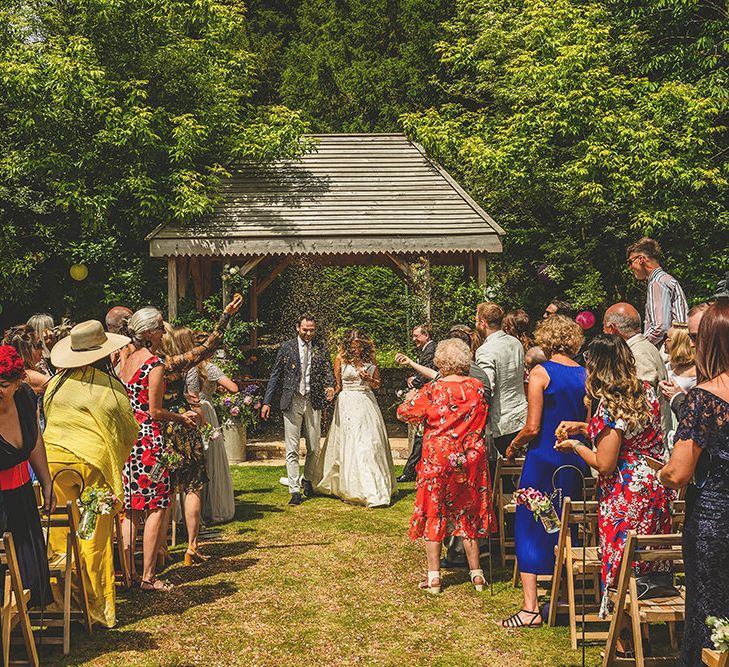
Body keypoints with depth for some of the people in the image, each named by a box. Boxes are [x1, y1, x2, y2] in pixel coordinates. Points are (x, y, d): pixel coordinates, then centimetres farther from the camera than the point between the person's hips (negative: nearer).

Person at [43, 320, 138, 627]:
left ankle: (62, 599, 19)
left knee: (61, 533, 12)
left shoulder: (55, 384, 4)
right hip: (93, 464, -3)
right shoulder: (111, 389, -7)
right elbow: (130, 431, -1)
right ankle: (100, 608, 12)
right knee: (95, 538, 5)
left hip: (53, 458, 3)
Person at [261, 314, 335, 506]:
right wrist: (267, 402, 0)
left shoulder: (321, 348, 7)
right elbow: (275, 375, 5)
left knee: (314, 448, 10)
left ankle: (307, 480, 33)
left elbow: (327, 371, 2)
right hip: (292, 402, -2)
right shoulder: (287, 347, 3)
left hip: (313, 401, 2)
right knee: (292, 449, -3)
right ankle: (295, 491, 0)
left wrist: (330, 386, -21)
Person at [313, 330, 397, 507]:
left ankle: (376, 489, 11)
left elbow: (377, 385, 15)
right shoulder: (341, 358, 0)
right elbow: (336, 385, 5)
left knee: (372, 443, 1)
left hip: (368, 402, 3)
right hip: (347, 404, -3)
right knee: (350, 445, -5)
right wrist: (331, 401, 4)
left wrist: (369, 379, -4)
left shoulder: (369, 359, 8)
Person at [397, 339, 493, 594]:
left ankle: (434, 578, 10)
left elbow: (403, 413, -2)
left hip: (437, 460, -3)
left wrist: (411, 397, 20)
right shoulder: (477, 387, -3)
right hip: (471, 461, 3)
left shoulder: (432, 391, -13)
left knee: (433, 515, 8)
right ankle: (477, 573, 19)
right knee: (467, 515, 15)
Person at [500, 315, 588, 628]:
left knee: (528, 528, 3)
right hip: (575, 461, 5)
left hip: (543, 460, -5)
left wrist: (513, 446, 3)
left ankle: (530, 608, 1)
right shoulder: (586, 375, 3)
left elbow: (532, 427, -14)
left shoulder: (541, 373, -11)